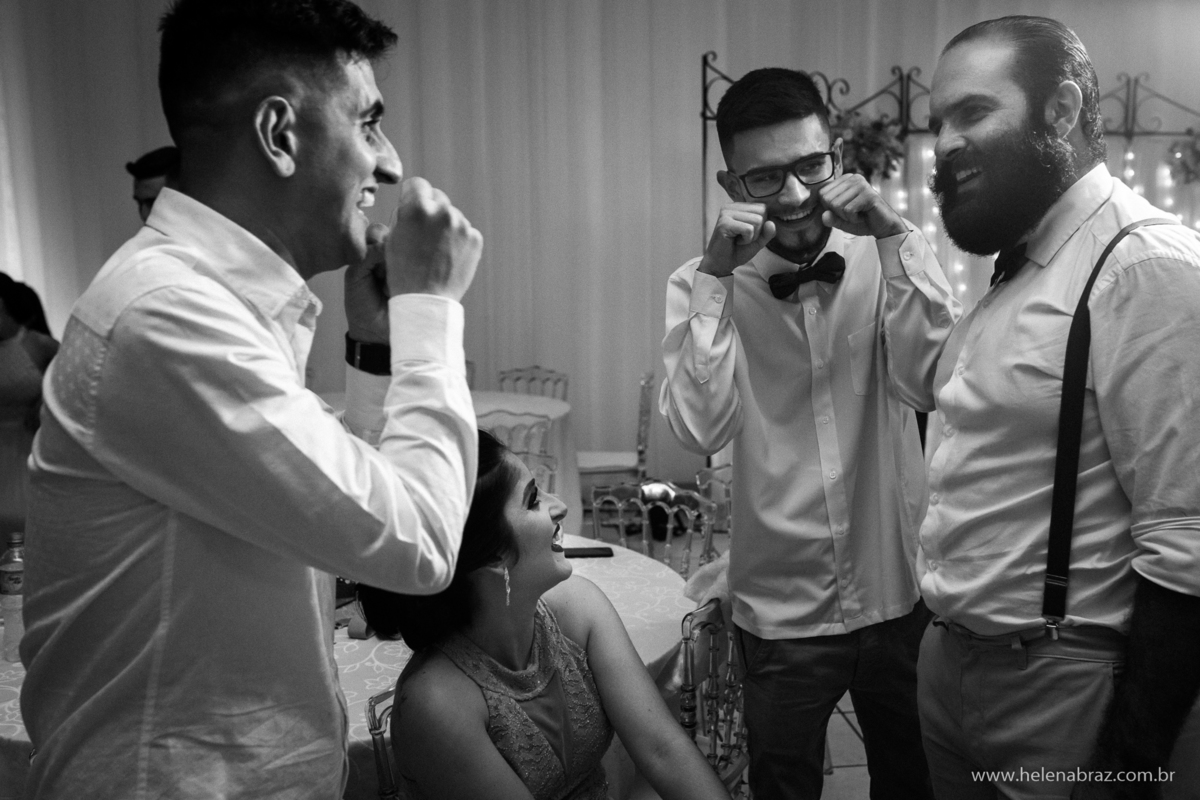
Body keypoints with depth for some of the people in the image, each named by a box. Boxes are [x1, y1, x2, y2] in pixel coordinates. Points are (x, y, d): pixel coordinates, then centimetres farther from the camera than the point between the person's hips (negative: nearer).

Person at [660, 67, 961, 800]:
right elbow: (699, 430, -21)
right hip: (781, 610, -1)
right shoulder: (703, 285, -7)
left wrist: (895, 236, -24)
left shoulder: (885, 262, -4)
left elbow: (930, 382, -20)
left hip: (901, 594, 2)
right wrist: (717, 276, -24)